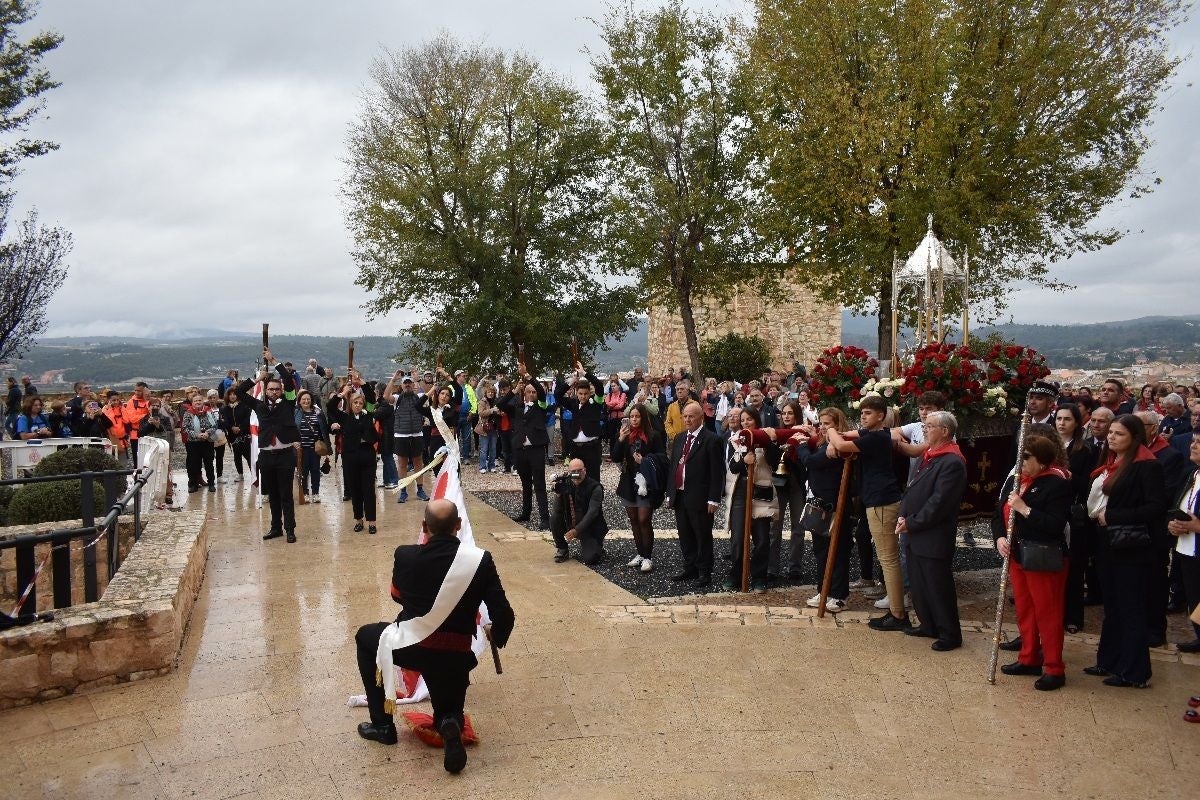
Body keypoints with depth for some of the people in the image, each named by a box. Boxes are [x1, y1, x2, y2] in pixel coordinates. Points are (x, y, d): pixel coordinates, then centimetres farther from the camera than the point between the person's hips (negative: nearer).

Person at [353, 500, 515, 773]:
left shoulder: (405, 555, -10)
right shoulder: (481, 560, -12)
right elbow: (504, 617, -9)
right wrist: (495, 635, 14)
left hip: (409, 648, -1)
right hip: (456, 656, 1)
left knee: (365, 637, 31)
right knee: (447, 711, 29)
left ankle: (382, 724, 28)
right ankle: (450, 723, -12)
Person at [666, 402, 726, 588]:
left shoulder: (711, 440, -9)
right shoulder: (679, 439, 13)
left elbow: (717, 472, -12)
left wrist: (713, 499, -15)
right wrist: (669, 493, 11)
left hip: (699, 498, -7)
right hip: (679, 495, 7)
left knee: (703, 536, 3)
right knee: (685, 536, 14)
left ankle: (704, 572, 14)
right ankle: (690, 568, 27)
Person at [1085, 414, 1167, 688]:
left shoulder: (1147, 466, -12)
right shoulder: (1111, 464, 12)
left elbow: (1157, 507, -19)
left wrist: (1112, 516, -17)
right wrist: (1096, 514, 3)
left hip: (1132, 547, -8)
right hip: (1108, 544, 8)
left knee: (1131, 609, 0)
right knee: (1112, 606, 16)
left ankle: (1135, 672, 10)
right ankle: (1110, 661, 26)